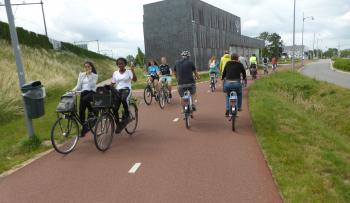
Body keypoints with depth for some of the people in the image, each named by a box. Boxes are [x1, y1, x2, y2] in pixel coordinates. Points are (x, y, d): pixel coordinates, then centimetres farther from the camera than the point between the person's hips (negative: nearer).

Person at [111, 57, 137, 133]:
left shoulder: (129, 72, 2)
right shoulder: (115, 73, 13)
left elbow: (135, 79, -13)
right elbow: (112, 83, 16)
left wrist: (133, 70, -23)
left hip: (126, 89, -4)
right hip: (118, 90, 4)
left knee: (124, 99, -40)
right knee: (115, 109, -9)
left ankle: (126, 115, -16)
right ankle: (118, 125, 11)